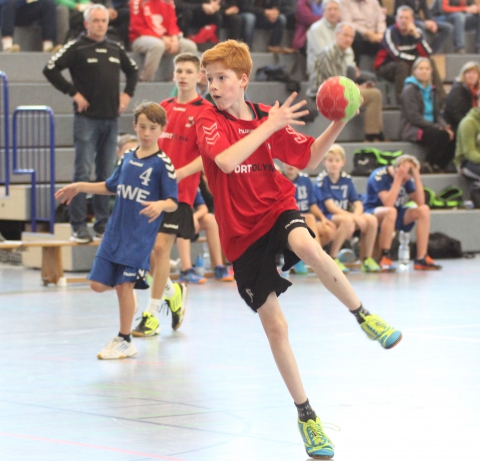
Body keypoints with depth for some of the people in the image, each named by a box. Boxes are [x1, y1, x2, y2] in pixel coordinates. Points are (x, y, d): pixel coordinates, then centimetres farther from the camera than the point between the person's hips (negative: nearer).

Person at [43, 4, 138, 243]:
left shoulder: (116, 49, 13)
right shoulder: (76, 48, -3)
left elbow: (132, 70, 29)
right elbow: (50, 69, -11)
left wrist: (127, 93, 14)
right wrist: (74, 93, -12)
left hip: (111, 119, 5)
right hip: (87, 118, -5)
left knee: (106, 174, 8)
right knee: (83, 172, -8)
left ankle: (102, 224, 14)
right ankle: (78, 226, -6)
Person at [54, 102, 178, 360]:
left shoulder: (163, 164, -9)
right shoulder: (128, 158, 8)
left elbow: (173, 202, -12)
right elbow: (111, 187, 24)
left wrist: (160, 205, -33)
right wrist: (79, 187, 21)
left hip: (140, 237, -6)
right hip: (115, 232, 6)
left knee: (124, 285, -7)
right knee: (98, 284, 3)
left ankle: (124, 341, 7)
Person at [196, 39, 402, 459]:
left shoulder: (269, 117, 2)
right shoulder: (209, 121, -8)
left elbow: (308, 159, 8)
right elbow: (226, 161, -28)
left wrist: (337, 126, -6)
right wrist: (269, 125, -25)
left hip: (277, 208, 1)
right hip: (242, 233, -1)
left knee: (308, 247, -37)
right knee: (275, 325, 0)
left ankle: (363, 314, -15)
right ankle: (305, 414, 15)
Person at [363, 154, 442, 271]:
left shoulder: (407, 179, -2)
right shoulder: (379, 176, -21)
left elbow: (420, 202, -12)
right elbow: (388, 204, -33)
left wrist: (417, 177, -19)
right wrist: (398, 179, -33)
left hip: (396, 218, 6)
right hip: (373, 213, -6)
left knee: (424, 210, -15)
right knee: (390, 211, -39)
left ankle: (421, 258, -17)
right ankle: (385, 257, -30)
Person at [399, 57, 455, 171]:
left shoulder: (431, 91, 17)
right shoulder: (410, 90, -6)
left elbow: (437, 114, 16)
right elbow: (413, 116, -15)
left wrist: (445, 126, -7)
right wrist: (437, 127, -20)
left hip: (429, 127, 7)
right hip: (412, 130, -7)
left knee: (452, 136, -18)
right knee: (441, 135, -31)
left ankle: (439, 166, -10)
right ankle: (429, 165, -17)